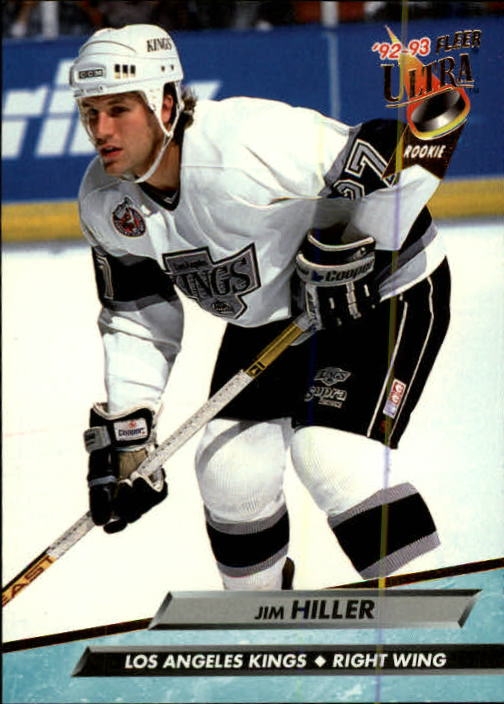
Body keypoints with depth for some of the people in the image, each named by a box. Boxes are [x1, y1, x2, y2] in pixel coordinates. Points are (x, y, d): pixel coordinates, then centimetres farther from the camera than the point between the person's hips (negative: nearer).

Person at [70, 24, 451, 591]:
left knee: (332, 458, -21)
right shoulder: (107, 203, -9)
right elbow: (136, 318, 2)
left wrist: (342, 249, -29)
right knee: (230, 470, 0)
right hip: (267, 316, 7)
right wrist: (124, 431, -5)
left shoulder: (250, 145, -34)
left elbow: (401, 159, -32)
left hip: (384, 286, -7)